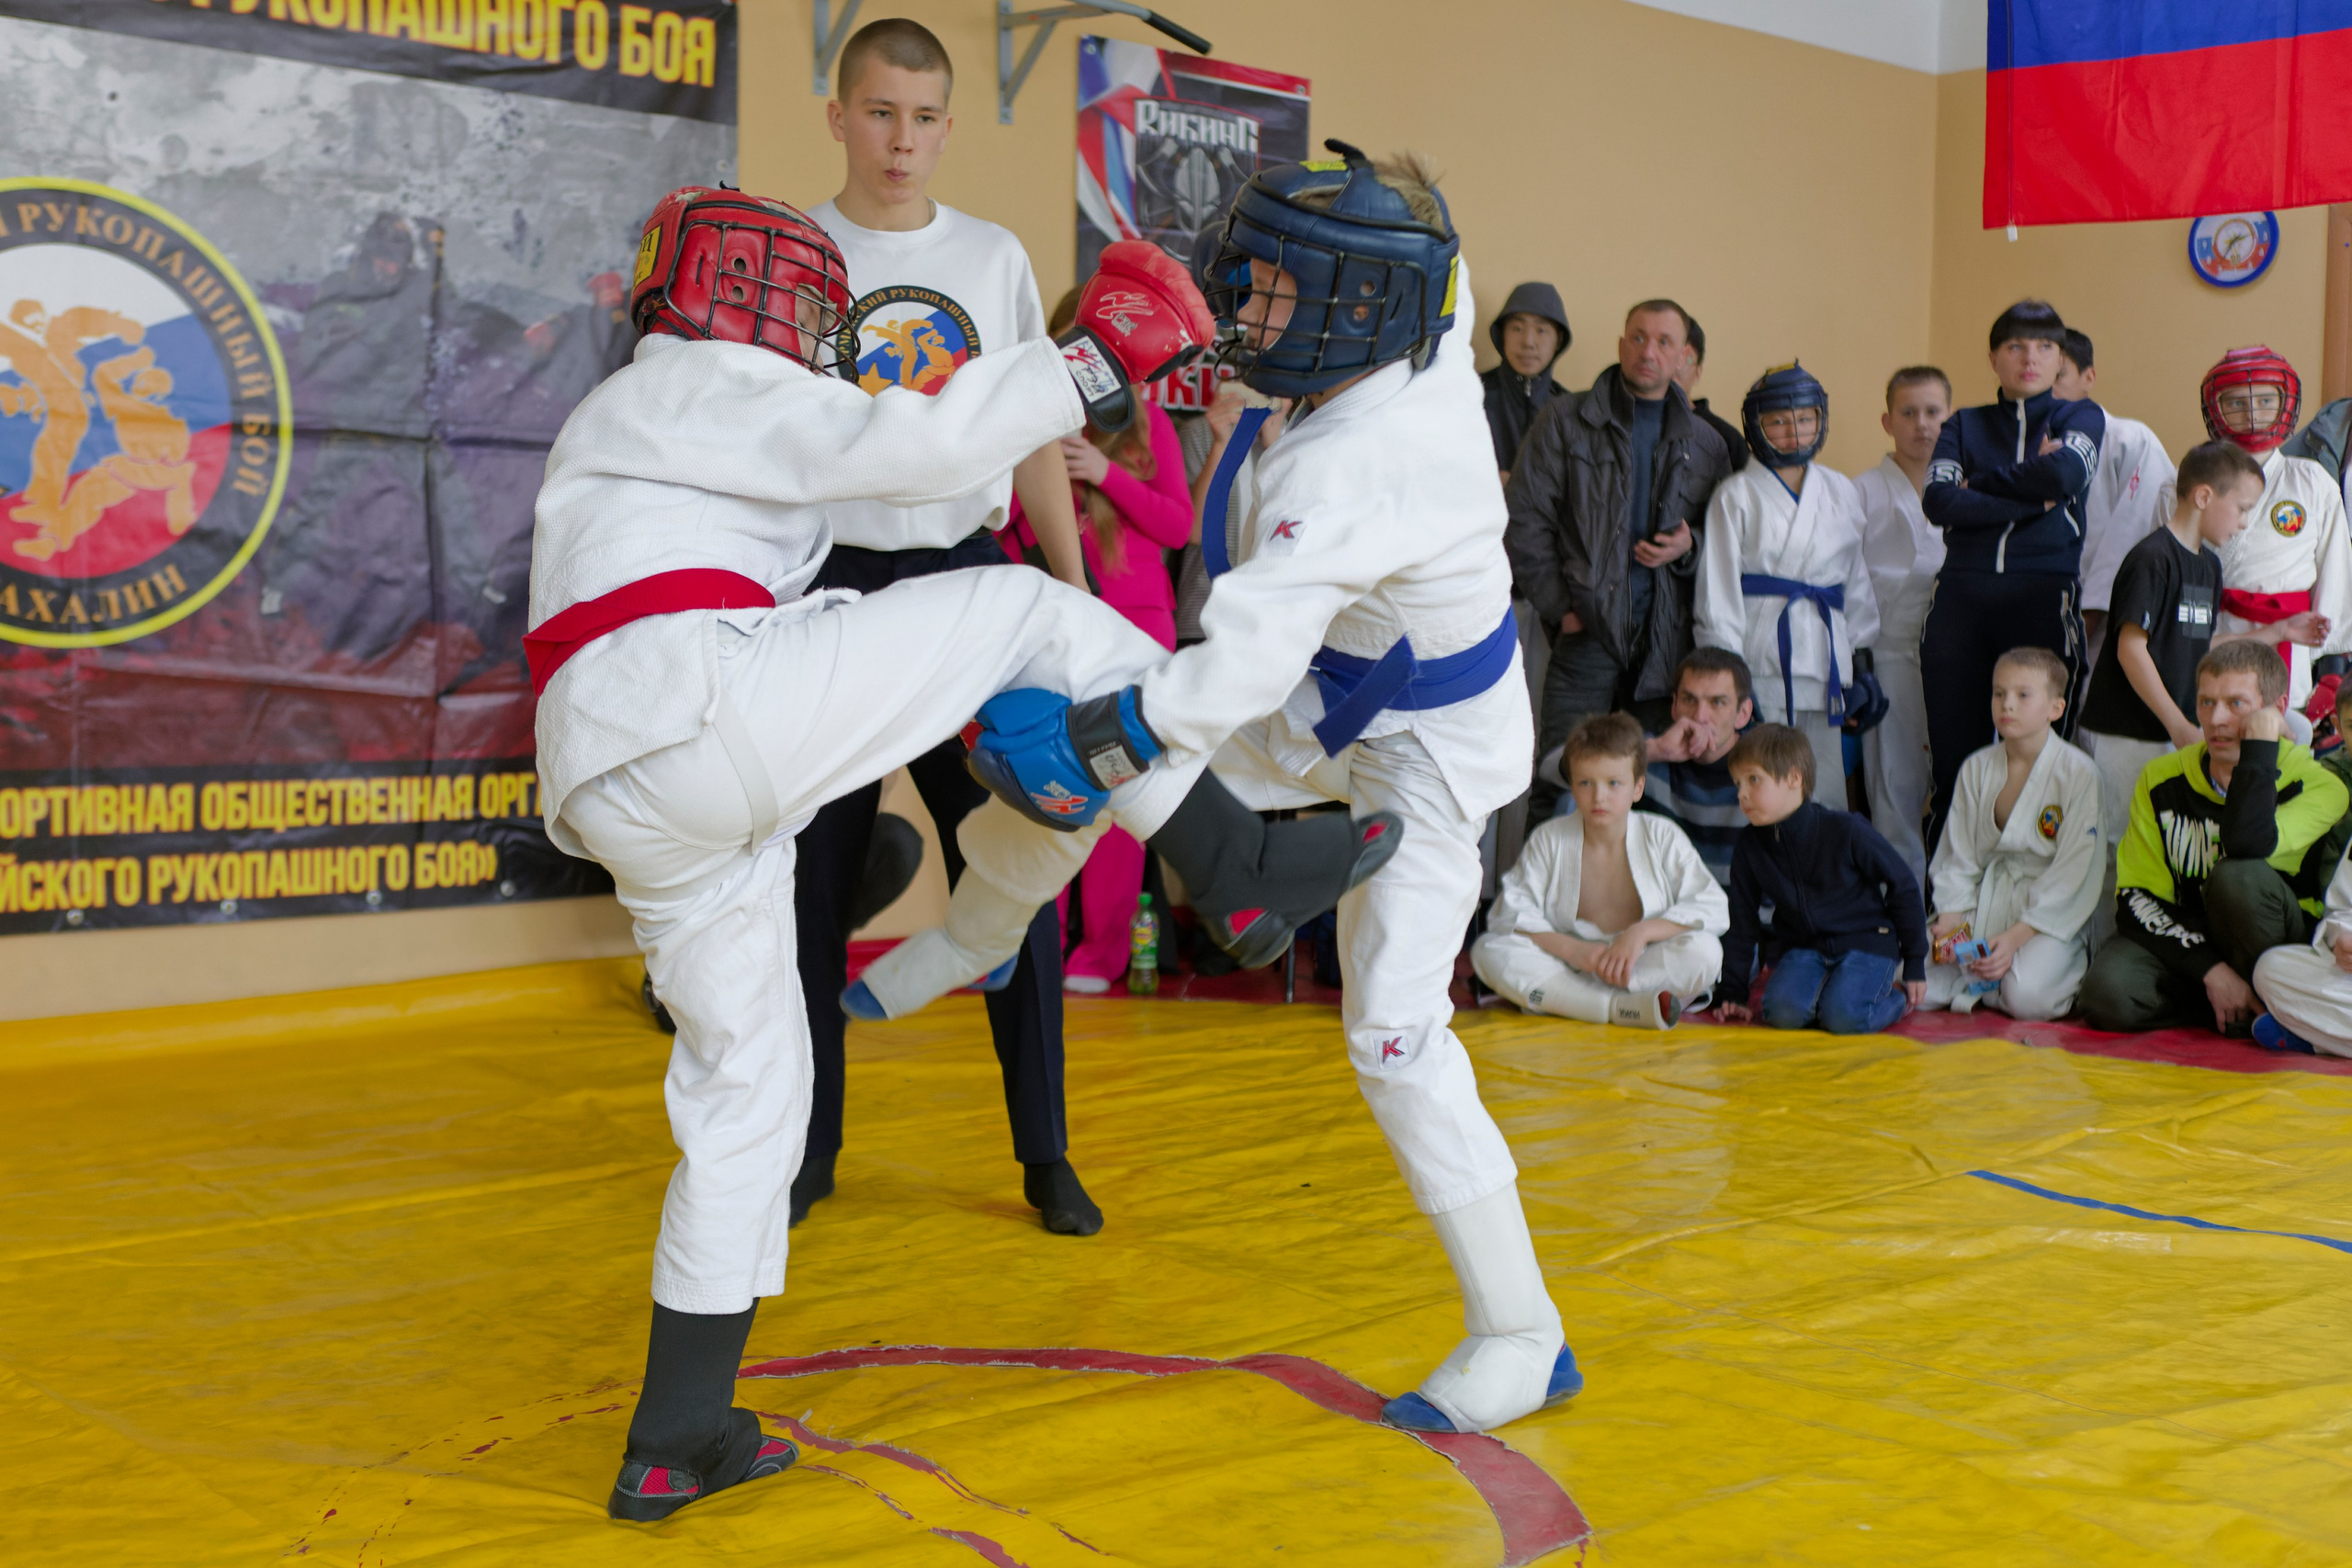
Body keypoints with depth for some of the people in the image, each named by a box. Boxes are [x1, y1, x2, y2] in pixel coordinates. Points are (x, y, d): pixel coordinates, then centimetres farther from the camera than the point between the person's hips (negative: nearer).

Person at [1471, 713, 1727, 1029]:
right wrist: (1573, 949, -21)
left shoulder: (1661, 836, -2)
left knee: (1706, 950, -30)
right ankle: (1622, 1007, -34)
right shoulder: (1549, 840, 0)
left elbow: (1714, 909, -9)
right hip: (1569, 964, 1)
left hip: (1640, 965, -1)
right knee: (1487, 950, -23)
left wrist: (1642, 931, -22)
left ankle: (1552, 997, -27)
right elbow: (1509, 914, -7)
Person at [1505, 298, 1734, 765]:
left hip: (1667, 636, 3)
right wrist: (1559, 608, -4)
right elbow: (1524, 520, 1)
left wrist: (1690, 546, -3)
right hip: (1586, 626, -3)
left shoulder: (1705, 443, 14)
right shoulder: (1565, 420, 4)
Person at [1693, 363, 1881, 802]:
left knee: (1826, 792, 4)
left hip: (1824, 660, 4)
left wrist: (1861, 660, 14)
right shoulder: (1736, 495, 0)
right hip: (1761, 663, -4)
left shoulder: (1840, 491, 13)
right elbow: (1717, 590, -3)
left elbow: (1856, 579, 19)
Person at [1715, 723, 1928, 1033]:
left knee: (1842, 1017, -28)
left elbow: (1902, 886, -2)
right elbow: (1742, 926, 9)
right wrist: (1731, 993, 8)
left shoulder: (1845, 831, -13)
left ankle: (1894, 996, 3)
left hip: (1865, 942, -3)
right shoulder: (1750, 848, -1)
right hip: (1802, 949, 3)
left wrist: (1915, 966, 1)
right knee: (1782, 1011, -26)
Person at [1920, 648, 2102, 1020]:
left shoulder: (2079, 773, -8)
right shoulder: (1976, 769, 7)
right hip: (1983, 903, 4)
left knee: (2027, 997, -31)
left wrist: (2016, 936, -18)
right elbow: (1958, 857, 8)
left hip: (2051, 914, -4)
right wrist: (1948, 922, -9)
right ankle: (1990, 978, 3)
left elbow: (2073, 874, -11)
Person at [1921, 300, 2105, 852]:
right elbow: (1938, 501, -5)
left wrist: (1980, 484, -1)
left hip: (2043, 599, -1)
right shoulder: (1964, 425, 15)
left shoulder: (2082, 417, 13)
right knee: (1955, 760, -1)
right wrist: (2032, 500, -8)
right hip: (1960, 600, 1)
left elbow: (2064, 474, -10)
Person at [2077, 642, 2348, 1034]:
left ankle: (2265, 1010, -10)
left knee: (2238, 876, -35)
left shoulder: (2316, 784, -11)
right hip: (2184, 942, 2)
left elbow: (2248, 845, -33)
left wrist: (2259, 745, -20)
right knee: (2107, 993, -31)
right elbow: (2137, 897, -5)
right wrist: (2210, 968, -20)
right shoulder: (2162, 778, 0)